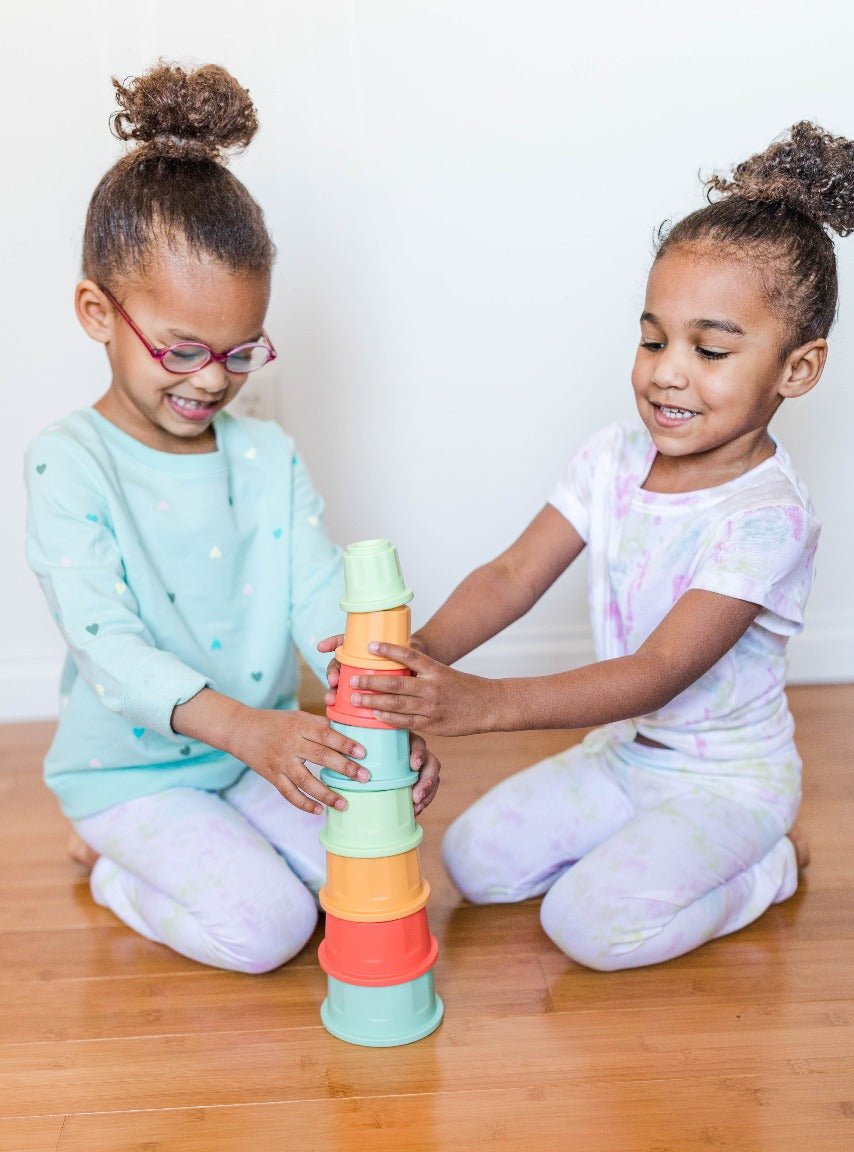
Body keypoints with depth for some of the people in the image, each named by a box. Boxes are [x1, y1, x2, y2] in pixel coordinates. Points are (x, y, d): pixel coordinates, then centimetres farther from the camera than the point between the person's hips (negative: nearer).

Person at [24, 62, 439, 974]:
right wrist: (242, 726, -41)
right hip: (131, 766, -5)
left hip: (260, 751, 5)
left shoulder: (268, 454, -2)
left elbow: (323, 602, -9)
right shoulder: (68, 464, -17)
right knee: (266, 926, -18)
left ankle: (181, 853, 16)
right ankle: (118, 865, 11)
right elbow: (108, 643, -26)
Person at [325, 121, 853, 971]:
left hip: (727, 775, -6)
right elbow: (514, 574, -11)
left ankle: (768, 866, 3)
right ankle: (648, 847, 14)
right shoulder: (613, 459, -5)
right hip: (624, 749, 6)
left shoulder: (767, 516, -25)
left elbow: (658, 673, -32)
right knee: (475, 860, -1)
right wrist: (422, 652, -32)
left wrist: (485, 703, -43)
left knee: (594, 921, -23)